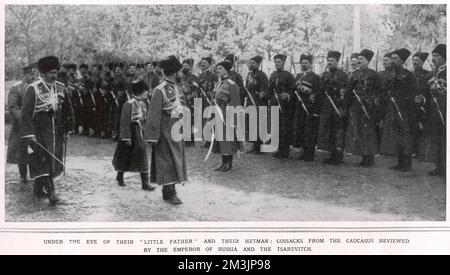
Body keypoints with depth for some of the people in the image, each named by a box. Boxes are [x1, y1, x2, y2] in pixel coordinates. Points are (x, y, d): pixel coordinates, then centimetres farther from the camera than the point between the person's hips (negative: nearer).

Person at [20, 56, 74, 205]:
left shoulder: (61, 88, 6)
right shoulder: (33, 89, -9)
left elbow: (68, 110, 15)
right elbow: (26, 113, -14)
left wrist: (67, 130, 12)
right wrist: (29, 134, -21)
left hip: (57, 133, 5)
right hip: (40, 133, -5)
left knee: (54, 163, 8)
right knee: (43, 161, -7)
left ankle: (39, 187, 26)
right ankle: (50, 192, -5)